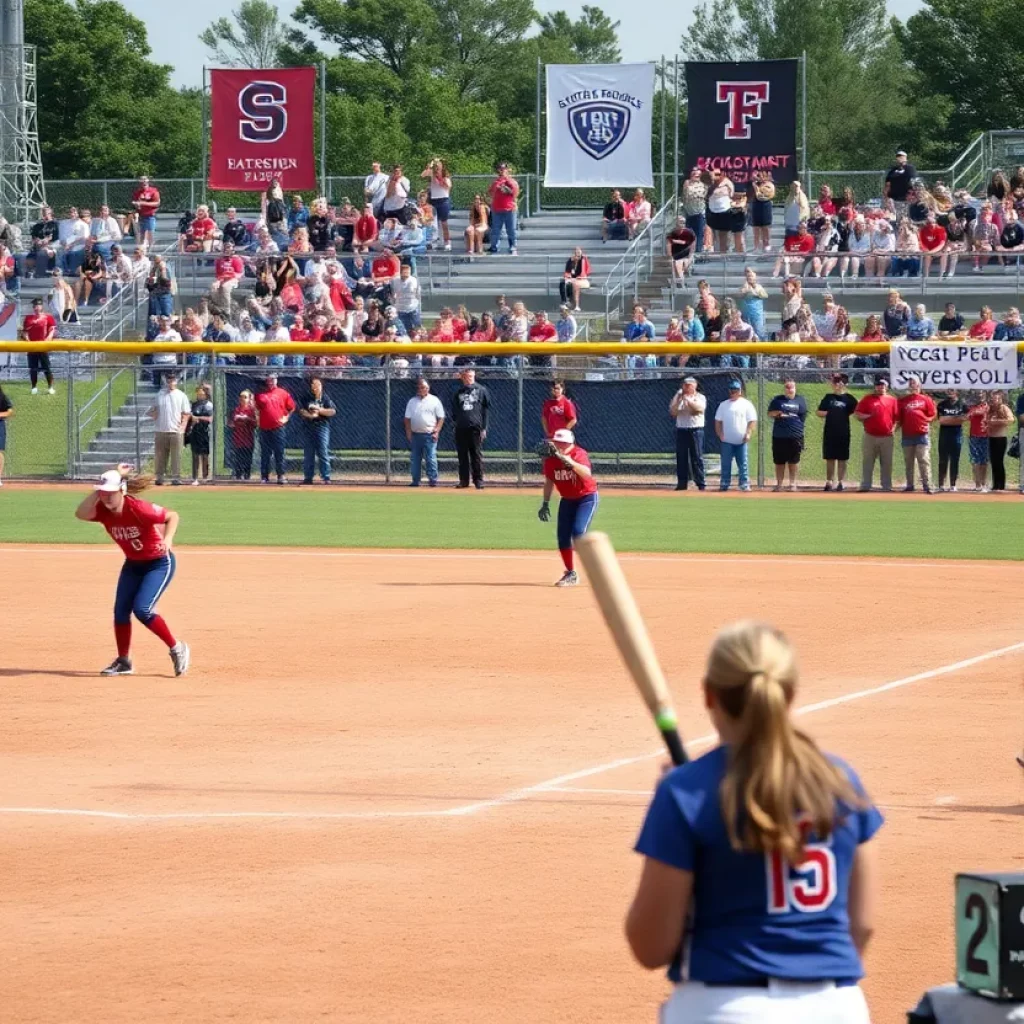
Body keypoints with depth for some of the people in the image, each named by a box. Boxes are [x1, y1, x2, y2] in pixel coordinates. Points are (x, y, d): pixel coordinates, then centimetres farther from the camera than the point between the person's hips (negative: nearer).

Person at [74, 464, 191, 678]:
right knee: (120, 611, 1)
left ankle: (177, 649, -1)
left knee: (142, 609, -19)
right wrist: (99, 490, -30)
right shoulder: (103, 511, -12)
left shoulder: (138, 509, -28)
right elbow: (81, 514, -30)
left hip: (159, 563, -7)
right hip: (133, 564, 7)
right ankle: (123, 662, 17)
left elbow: (172, 516, -20)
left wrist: (167, 539, -36)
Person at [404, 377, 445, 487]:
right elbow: (407, 419, 12)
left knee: (431, 457, -10)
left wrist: (436, 431, -9)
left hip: (430, 435, -4)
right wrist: (408, 433, 2)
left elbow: (441, 418, 1)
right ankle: (415, 480, 11)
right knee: (415, 458, 5)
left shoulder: (434, 400, 2)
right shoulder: (412, 402, 10)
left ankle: (433, 480, -7)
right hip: (416, 434, 4)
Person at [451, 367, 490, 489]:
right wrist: (455, 421, 4)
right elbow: (454, 410, 19)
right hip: (461, 428, 4)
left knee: (476, 455, -3)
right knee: (462, 455, 5)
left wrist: (484, 428, -4)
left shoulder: (481, 390, 4)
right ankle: (463, 480, 10)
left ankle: (478, 480, 1)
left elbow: (486, 409, 2)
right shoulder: (459, 392, 14)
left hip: (476, 428, -4)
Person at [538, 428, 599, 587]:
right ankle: (570, 574, 16)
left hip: (587, 497, -6)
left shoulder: (579, 454, -23)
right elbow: (549, 482, 9)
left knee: (578, 532, -23)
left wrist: (569, 462, -57)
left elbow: (587, 473, -44)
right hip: (567, 499, 6)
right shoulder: (551, 460, -7)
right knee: (562, 536, 1)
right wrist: (545, 504, 7)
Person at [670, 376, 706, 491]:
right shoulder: (679, 398, 14)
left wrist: (687, 399, -15)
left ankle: (700, 484, -5)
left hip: (696, 430, -4)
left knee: (697, 458, -6)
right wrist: (679, 399, -7)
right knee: (681, 458, 2)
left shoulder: (700, 397, 3)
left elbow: (699, 408, -17)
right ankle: (682, 483, 7)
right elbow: (672, 412, 4)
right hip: (681, 430, 4)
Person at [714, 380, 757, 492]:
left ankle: (744, 484, 2)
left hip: (741, 441, -2)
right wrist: (720, 434, -2)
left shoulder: (746, 404, 3)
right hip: (727, 441, 2)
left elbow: (752, 421, 0)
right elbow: (718, 421, 10)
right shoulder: (724, 405, 10)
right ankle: (724, 484, 6)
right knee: (725, 464, 2)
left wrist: (748, 433, -12)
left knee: (743, 464, -1)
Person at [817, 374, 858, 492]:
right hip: (829, 432, 2)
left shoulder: (848, 398, 1)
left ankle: (840, 482, 8)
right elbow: (819, 412, 8)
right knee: (830, 459, 7)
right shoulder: (828, 398, 9)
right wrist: (829, 413, -7)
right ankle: (829, 482, 13)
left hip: (843, 433, -2)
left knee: (842, 459, 2)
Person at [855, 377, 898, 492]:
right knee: (867, 462, 1)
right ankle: (865, 486, 4)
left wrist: (893, 428, -5)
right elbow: (857, 414, 2)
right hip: (870, 436, -1)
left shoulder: (892, 400, 8)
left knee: (887, 463, 4)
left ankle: (887, 486, 10)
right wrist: (868, 416, -12)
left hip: (886, 437, 1)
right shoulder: (867, 399, 5)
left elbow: (896, 417, 8)